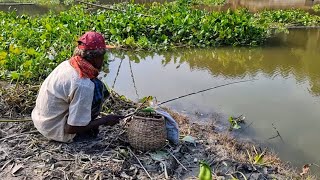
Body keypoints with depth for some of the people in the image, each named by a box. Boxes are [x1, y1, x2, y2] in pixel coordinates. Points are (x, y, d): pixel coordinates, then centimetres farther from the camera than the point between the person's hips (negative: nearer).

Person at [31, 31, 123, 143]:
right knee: (97, 87, -13)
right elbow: (72, 128, -24)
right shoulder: (83, 85, -29)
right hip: (56, 131, -8)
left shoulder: (67, 64, -6)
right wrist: (104, 120, -12)